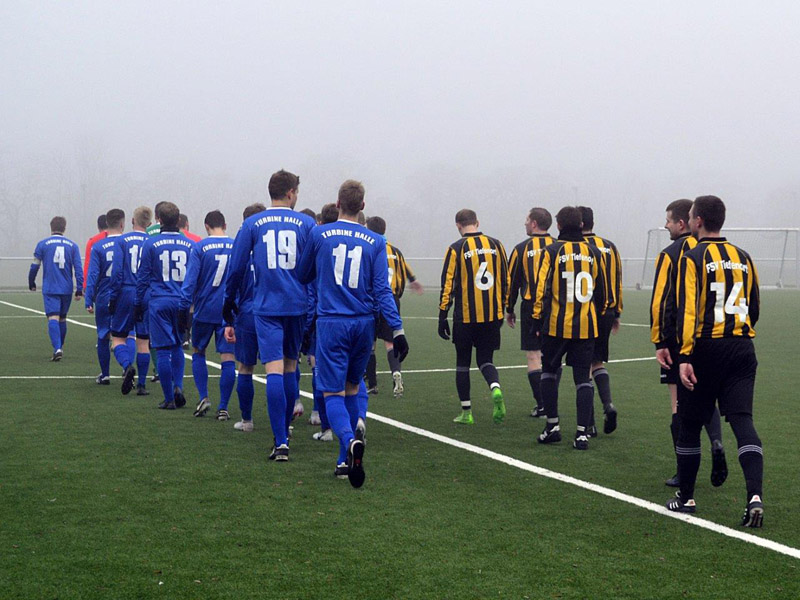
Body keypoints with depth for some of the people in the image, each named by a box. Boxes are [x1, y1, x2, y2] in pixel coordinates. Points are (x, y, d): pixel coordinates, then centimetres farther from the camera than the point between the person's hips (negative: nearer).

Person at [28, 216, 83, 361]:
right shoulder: (72, 245, 5)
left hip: (50, 289, -2)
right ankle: (60, 347, 28)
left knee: (53, 318, -9)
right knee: (62, 318, 17)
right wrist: (79, 289, 2)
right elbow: (78, 269, 0)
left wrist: (31, 283, 20)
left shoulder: (43, 244, 1)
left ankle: (57, 348, -27)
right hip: (67, 289, 3)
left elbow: (34, 267, 4)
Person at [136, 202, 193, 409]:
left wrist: (139, 305, 10)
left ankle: (169, 399, 2)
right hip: (182, 303, 3)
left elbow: (142, 278, 1)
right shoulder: (190, 245, 4)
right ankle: (178, 386, 1)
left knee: (163, 350, 1)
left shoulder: (150, 244, -3)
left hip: (159, 302, -3)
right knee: (177, 347, 19)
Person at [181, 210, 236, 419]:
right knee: (227, 358, 1)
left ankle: (203, 397, 8)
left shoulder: (199, 248, -6)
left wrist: (184, 307, -6)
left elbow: (190, 280, -10)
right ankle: (223, 407, 1)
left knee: (198, 352, 18)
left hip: (205, 310, -1)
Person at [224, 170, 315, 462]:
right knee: (290, 367, 17)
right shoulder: (306, 224, 3)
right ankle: (285, 431, 29)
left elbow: (237, 268, 5)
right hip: (299, 305, 1)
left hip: (266, 307, -1)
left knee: (274, 369, -8)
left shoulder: (252, 225, 3)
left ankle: (281, 442, -17)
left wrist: (229, 302, 19)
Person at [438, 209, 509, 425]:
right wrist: (503, 308, 20)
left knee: (463, 362, 11)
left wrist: (442, 316, -3)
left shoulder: (456, 249, -6)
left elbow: (448, 284, -8)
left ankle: (466, 412, 13)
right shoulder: (495, 245, 5)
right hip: (493, 316, 3)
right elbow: (506, 280, 10)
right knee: (485, 359, 14)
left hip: (465, 316, -3)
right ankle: (496, 389, -16)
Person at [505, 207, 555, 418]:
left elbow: (511, 282, 3)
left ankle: (542, 406, -5)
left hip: (531, 307, -3)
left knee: (533, 356, 0)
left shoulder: (522, 248, -2)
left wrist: (509, 310, 13)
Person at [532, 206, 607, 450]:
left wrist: (537, 320, 0)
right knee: (583, 378, 4)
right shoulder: (593, 252, 5)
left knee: (549, 372, 15)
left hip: (557, 325, -2)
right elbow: (602, 292, 12)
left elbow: (542, 288, -8)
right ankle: (582, 432, -1)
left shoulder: (552, 251, -5)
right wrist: (597, 318, 24)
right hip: (586, 327, 2)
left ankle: (553, 425, 13)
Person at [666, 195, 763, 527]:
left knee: (690, 424, 9)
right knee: (742, 419, -2)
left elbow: (688, 309, -15)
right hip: (742, 349, 5)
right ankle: (754, 495, -19)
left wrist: (685, 356, -19)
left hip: (706, 350, -4)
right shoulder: (743, 258, 13)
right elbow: (754, 310, 18)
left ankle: (685, 498, 19)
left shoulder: (693, 258, -5)